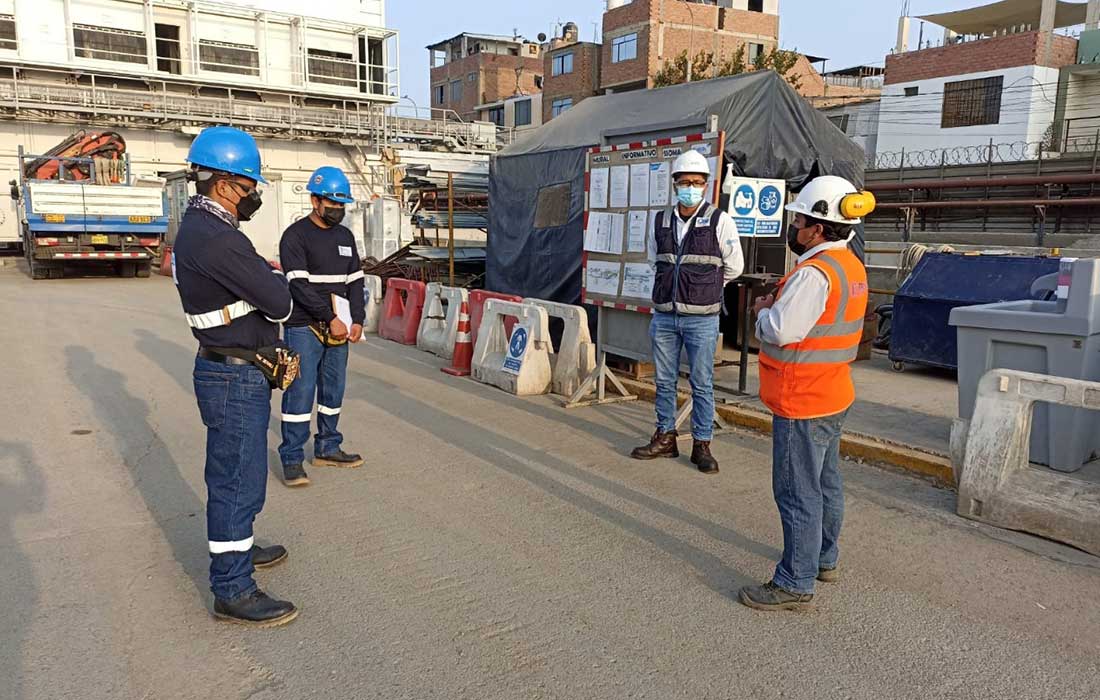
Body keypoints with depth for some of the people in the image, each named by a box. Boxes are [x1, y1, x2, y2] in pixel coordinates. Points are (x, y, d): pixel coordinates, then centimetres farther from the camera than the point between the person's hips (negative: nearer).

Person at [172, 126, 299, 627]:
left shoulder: (196, 228, 10)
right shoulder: (218, 239, -24)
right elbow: (279, 302, -21)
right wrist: (276, 280, -2)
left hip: (228, 370, 11)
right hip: (235, 379, -10)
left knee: (233, 472, 24)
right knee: (238, 479, -1)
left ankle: (236, 547, 43)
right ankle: (233, 591, 10)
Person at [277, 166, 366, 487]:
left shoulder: (345, 236, 13)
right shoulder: (296, 235, -7)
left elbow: (355, 281, 12)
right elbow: (300, 285, -15)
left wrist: (357, 320, -1)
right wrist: (330, 319, -18)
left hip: (338, 330, 6)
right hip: (304, 328, -6)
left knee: (334, 390, 12)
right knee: (301, 393, -5)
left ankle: (327, 448, 24)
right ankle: (292, 459, 3)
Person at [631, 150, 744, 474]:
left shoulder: (720, 222, -5)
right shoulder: (660, 222, 6)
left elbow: (734, 268, 3)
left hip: (701, 318, -4)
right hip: (664, 316, 4)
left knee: (702, 384, 4)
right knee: (664, 381, 12)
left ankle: (702, 445, 15)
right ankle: (665, 438, 25)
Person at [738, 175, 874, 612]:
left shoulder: (814, 273, -23)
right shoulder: (851, 267, 10)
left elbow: (780, 331, -27)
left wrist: (763, 312, -7)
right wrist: (779, 307, 2)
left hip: (803, 404, -10)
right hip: (832, 397, 10)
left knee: (798, 493, -2)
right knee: (825, 483, 21)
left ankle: (795, 584, 8)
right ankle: (824, 559, 37)